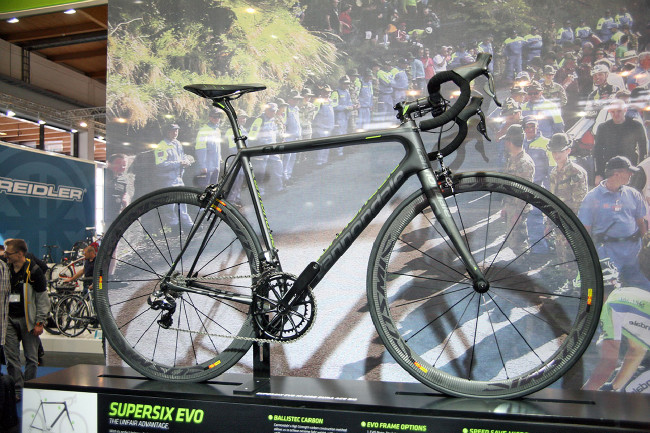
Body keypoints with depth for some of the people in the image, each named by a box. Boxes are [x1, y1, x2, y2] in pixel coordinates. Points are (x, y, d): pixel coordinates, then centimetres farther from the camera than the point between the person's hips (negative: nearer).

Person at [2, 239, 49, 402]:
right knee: (11, 357, 3)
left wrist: (39, 323, -9)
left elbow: (43, 299, -5)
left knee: (31, 357, 4)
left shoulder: (34, 271, -6)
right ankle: (17, 390, 12)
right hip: (9, 319, 4)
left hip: (28, 319, -4)